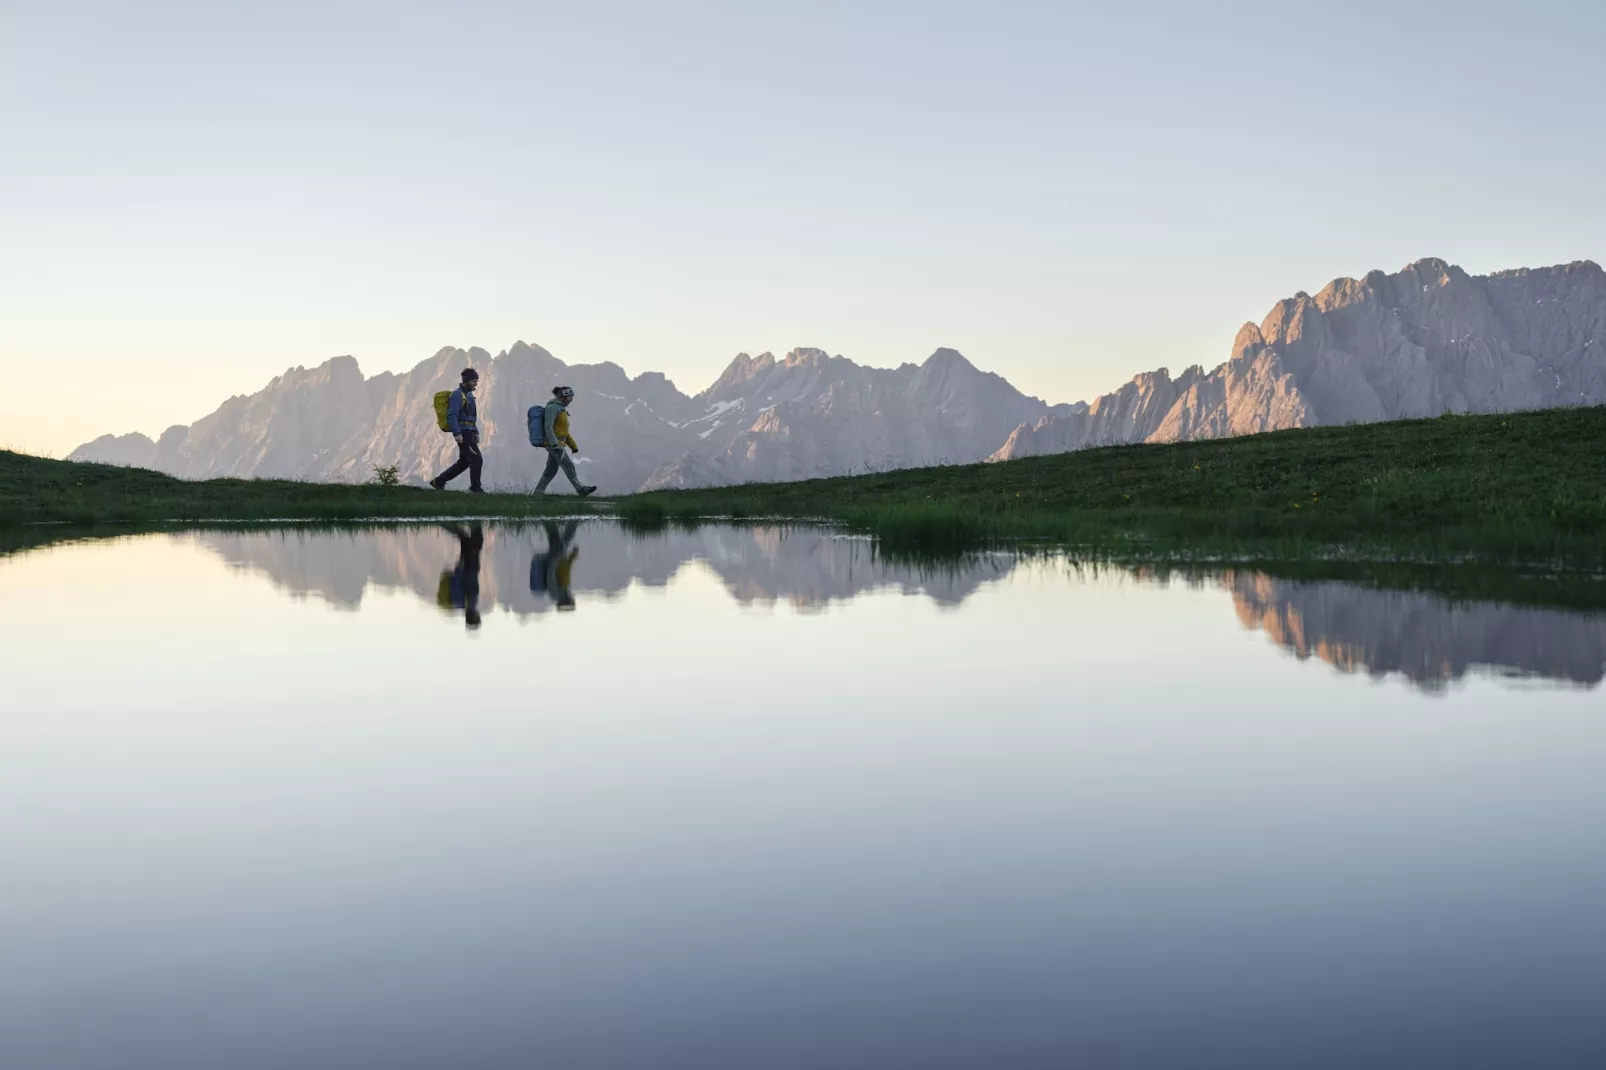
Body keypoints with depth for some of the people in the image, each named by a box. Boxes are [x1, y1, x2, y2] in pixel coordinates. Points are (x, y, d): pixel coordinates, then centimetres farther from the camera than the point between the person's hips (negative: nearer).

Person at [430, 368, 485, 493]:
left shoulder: (468, 394, 19)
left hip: (469, 433, 10)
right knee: (477, 459, -9)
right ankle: (475, 488, -1)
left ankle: (438, 482, 19)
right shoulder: (457, 394, -12)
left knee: (464, 462, 12)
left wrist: (476, 432, 22)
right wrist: (457, 434, -27)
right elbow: (452, 416, -20)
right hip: (463, 433, -10)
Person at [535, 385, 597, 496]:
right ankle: (580, 489, -18)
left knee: (551, 470, 8)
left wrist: (573, 445, 17)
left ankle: (538, 492, 11)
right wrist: (555, 444, -28)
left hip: (558, 444, 10)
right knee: (568, 465, -14)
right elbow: (548, 427, -20)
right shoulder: (552, 407, -12)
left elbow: (563, 431, 22)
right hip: (553, 443, -10)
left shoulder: (561, 409, 18)